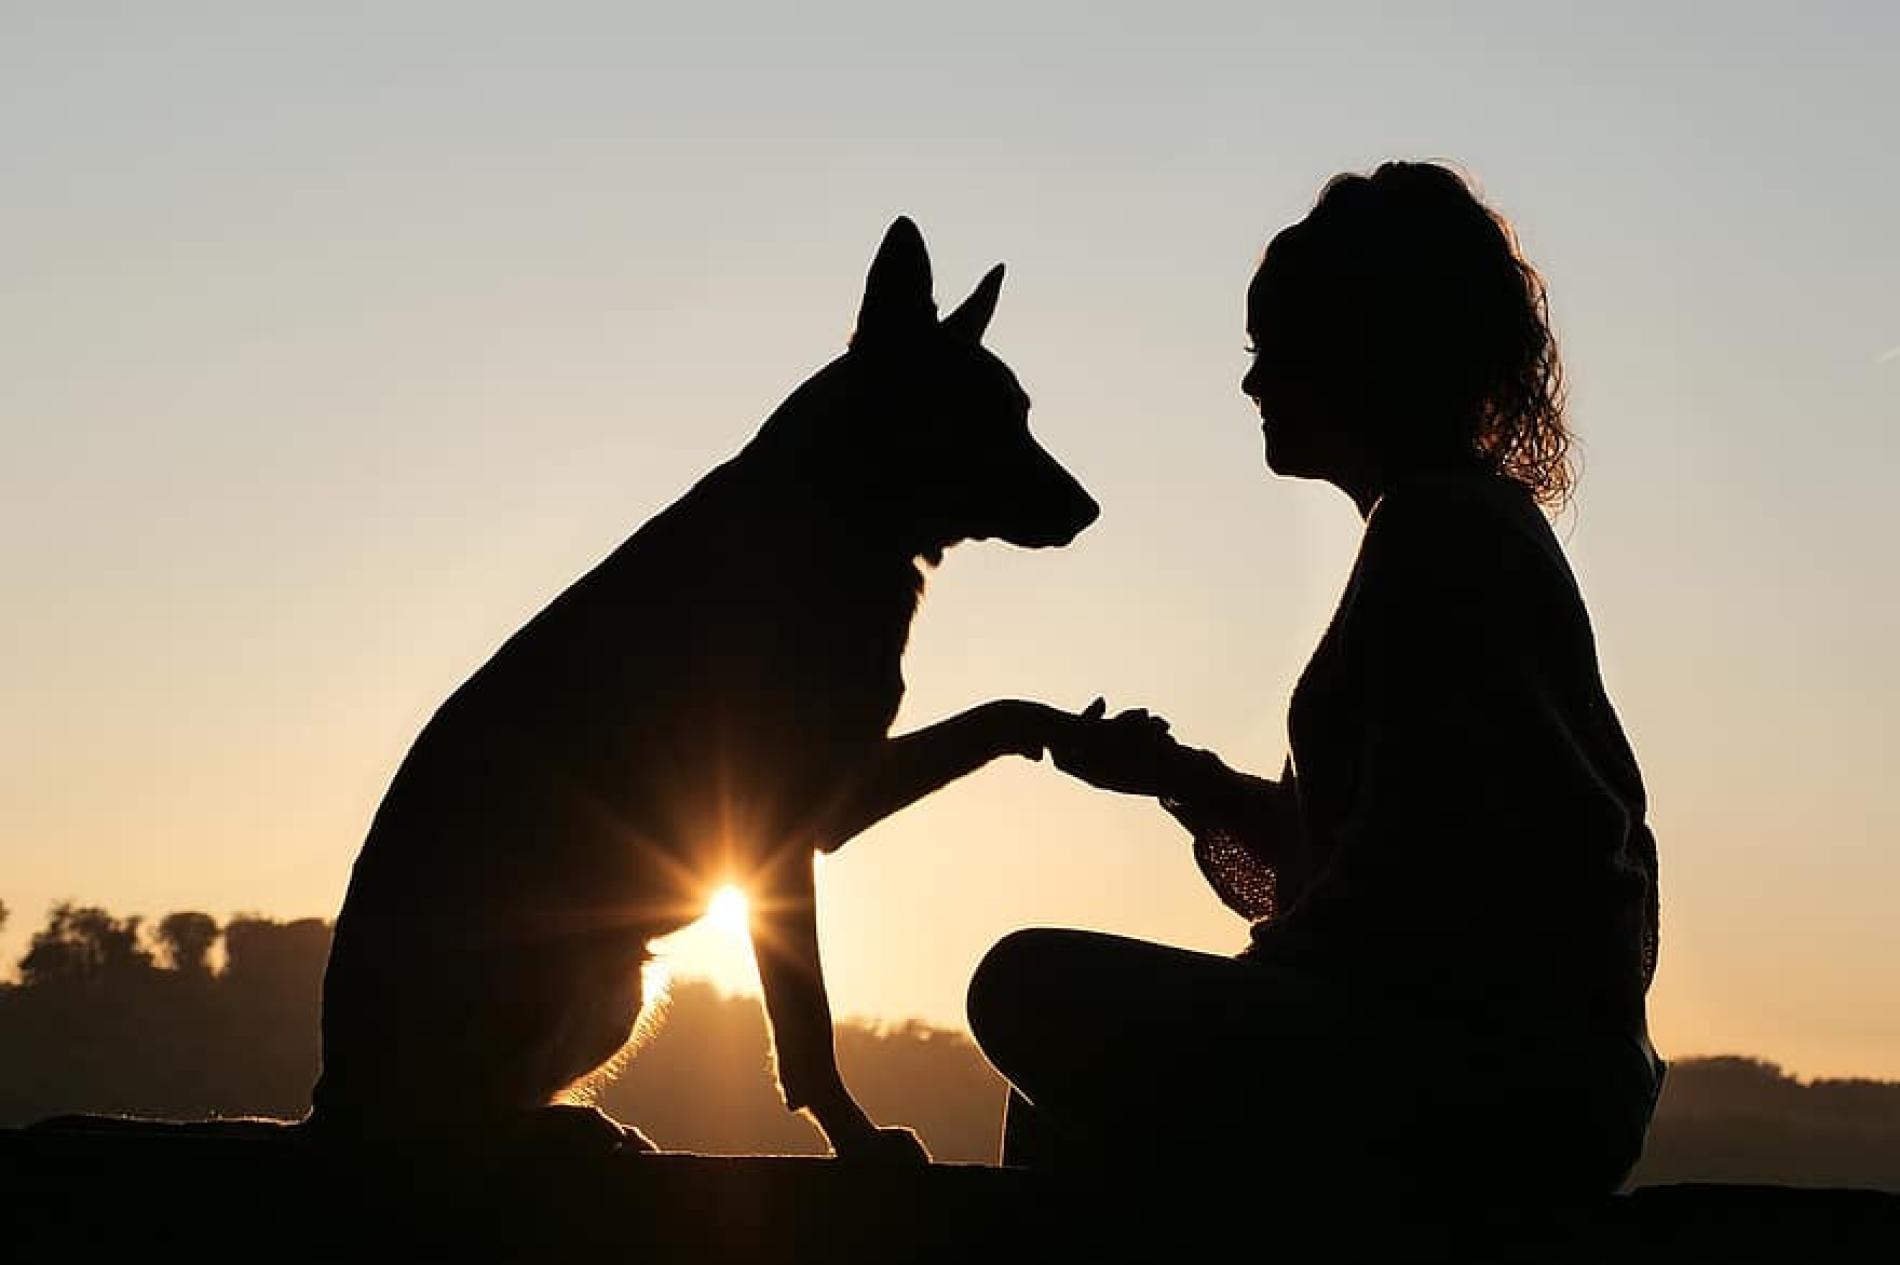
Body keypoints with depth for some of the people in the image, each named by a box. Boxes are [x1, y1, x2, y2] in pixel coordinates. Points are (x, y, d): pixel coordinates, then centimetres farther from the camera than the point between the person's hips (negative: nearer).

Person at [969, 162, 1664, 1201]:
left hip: (1496, 1071, -11)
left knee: (1037, 991, -18)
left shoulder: (1441, 528, -10)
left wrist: (1267, 975, -7)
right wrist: (1182, 777, 19)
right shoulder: (1471, 521, 22)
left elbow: (1432, 861, -19)